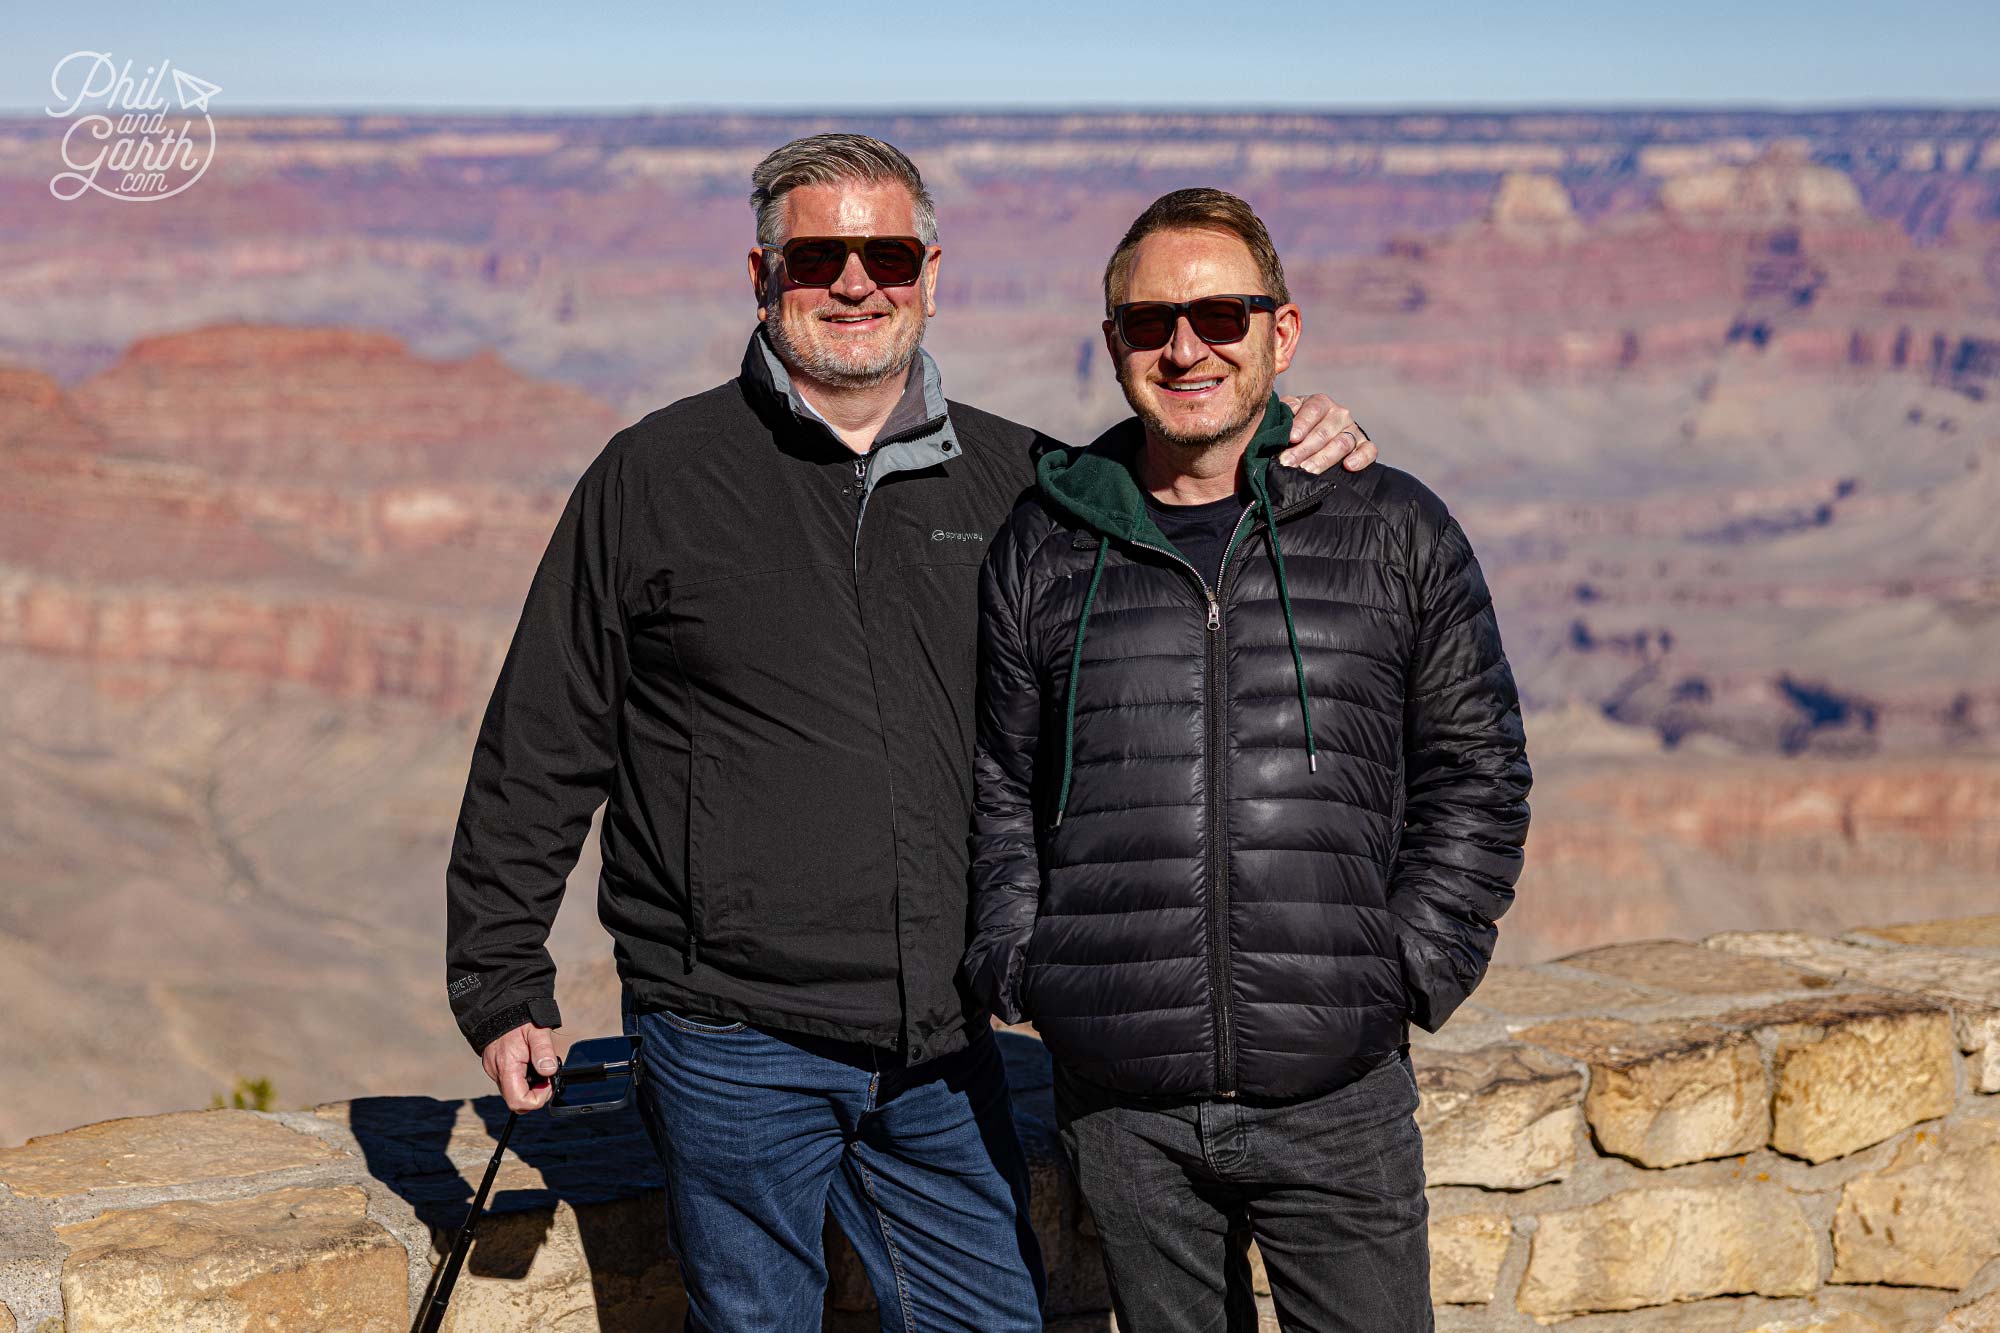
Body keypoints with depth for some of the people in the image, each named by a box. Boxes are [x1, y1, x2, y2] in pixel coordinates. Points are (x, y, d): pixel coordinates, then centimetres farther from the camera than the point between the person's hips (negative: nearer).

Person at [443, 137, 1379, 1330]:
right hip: (733, 1040, -3)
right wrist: (502, 982, -1)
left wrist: (1303, 464, 2)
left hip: (942, 1050, 3)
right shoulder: (652, 478, -1)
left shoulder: (1014, 481, 8)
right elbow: (539, 749, 2)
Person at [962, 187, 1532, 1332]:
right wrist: (1018, 968, 3)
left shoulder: (1394, 531, 4)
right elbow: (998, 788, 15)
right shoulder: (1045, 550, 6)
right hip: (1124, 1106, 1)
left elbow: (1477, 765, 10)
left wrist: (1413, 969, 1)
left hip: (1339, 1094, -1)